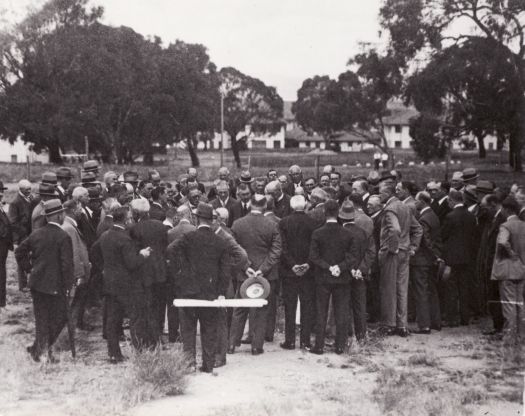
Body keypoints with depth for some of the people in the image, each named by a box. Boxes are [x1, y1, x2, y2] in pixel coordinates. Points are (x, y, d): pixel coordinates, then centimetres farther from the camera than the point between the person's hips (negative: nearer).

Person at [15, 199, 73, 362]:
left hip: (36, 283, 6)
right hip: (55, 285, -6)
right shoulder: (63, 237, -14)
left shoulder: (36, 234, 4)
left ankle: (40, 350, 19)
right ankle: (42, 349, 5)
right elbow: (66, 264, -16)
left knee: (41, 318, 15)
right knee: (59, 317, 8)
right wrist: (67, 287, -9)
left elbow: (19, 252, 12)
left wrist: (29, 269, 18)